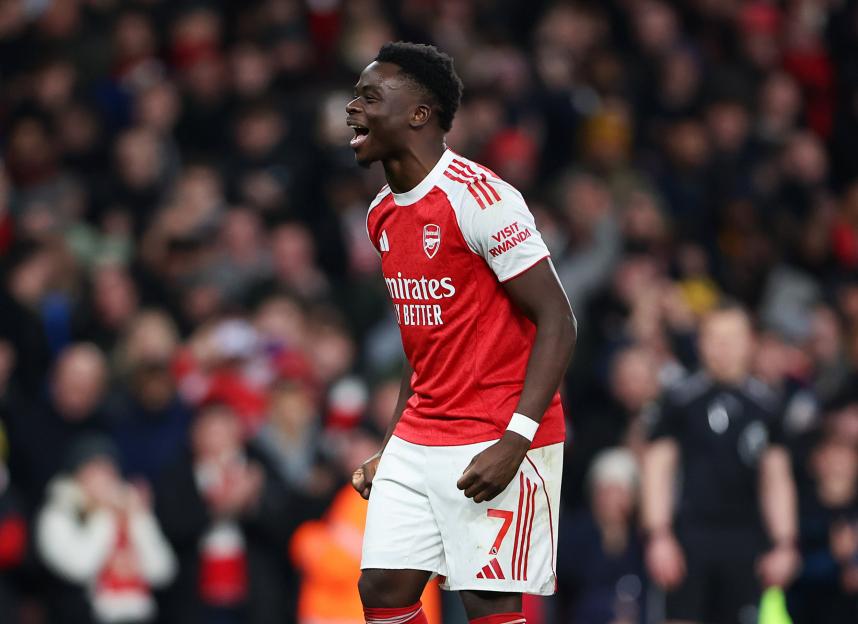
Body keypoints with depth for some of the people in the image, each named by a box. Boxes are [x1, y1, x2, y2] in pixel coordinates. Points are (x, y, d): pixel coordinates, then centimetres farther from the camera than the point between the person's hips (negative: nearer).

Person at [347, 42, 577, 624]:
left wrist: (514, 441, -24)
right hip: (420, 440, 8)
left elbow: (557, 320, -17)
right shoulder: (383, 215, 11)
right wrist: (394, 449, 16)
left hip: (495, 442, -8)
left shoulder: (478, 197, -16)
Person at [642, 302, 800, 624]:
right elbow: (656, 468, 1)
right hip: (692, 534, -3)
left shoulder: (764, 403, 11)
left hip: (746, 538, 3)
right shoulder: (681, 399, 2)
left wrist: (785, 545, 9)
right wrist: (658, 537, -7)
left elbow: (777, 480, 16)